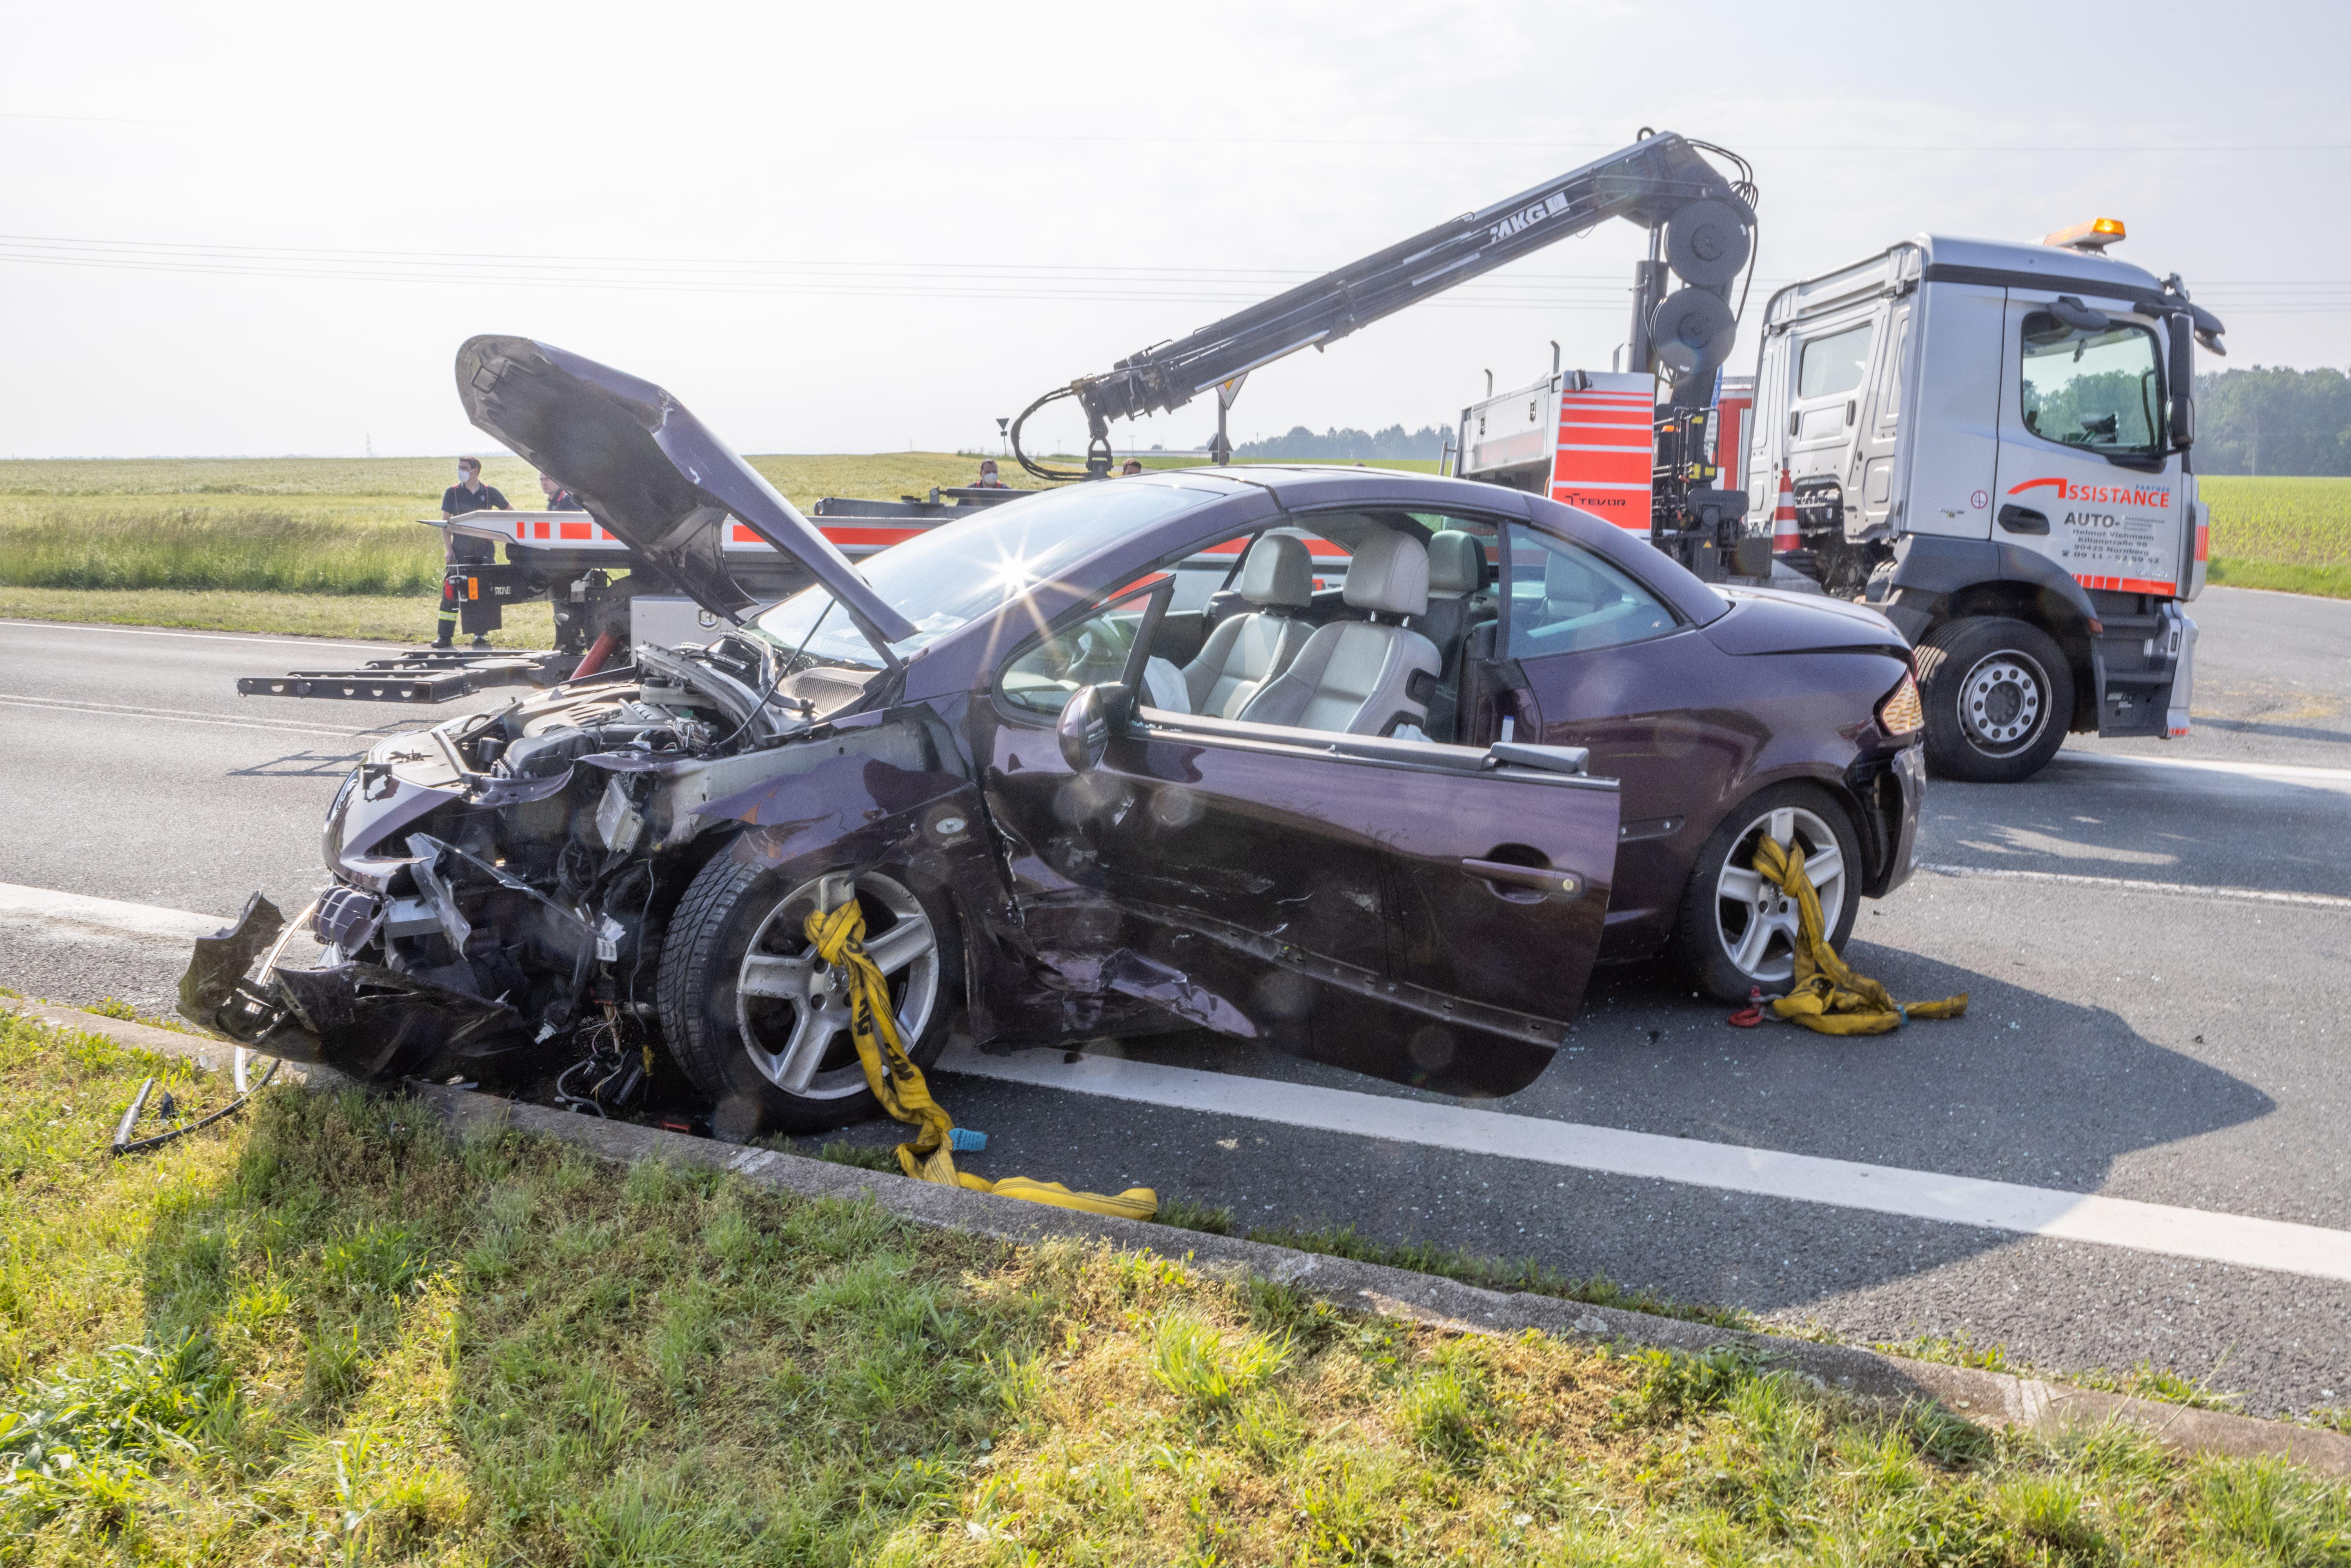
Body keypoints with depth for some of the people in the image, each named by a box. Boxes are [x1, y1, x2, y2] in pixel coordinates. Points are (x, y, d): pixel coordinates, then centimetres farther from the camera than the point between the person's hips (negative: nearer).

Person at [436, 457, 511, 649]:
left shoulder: (490, 493, 3)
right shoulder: (452, 493, 3)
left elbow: (511, 513, 17)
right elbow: (445, 522, 3)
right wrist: (448, 549, -6)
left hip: (485, 550, 0)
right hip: (460, 551, 0)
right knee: (450, 592, -5)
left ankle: (480, 634, 10)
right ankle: (445, 636, -2)